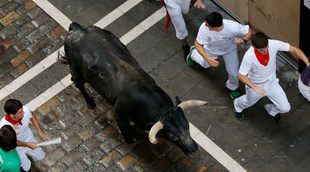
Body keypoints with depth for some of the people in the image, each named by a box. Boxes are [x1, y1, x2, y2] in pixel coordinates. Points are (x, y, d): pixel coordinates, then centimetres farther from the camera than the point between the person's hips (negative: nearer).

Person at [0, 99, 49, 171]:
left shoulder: (25, 110, -32)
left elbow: (32, 117, -6)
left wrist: (40, 130, -13)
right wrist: (27, 144, -28)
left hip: (28, 139, 4)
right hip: (16, 147, -4)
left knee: (40, 156, 20)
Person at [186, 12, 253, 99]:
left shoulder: (233, 27, -44)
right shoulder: (204, 28, -42)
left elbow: (249, 31, -26)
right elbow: (198, 44, -28)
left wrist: (243, 40, -47)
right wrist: (207, 58, -42)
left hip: (229, 49, -1)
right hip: (211, 49, 1)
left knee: (234, 72, 7)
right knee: (205, 63, 29)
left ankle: (232, 87, 43)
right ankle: (193, 53, 64)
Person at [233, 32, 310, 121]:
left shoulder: (273, 44, -31)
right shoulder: (249, 57, -38)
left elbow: (293, 49, -20)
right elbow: (241, 76, -25)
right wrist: (254, 87, -36)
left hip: (271, 82, 3)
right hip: (255, 85, -2)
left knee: (285, 108, 4)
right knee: (249, 102, 27)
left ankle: (271, 110, 40)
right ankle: (238, 105, 64)